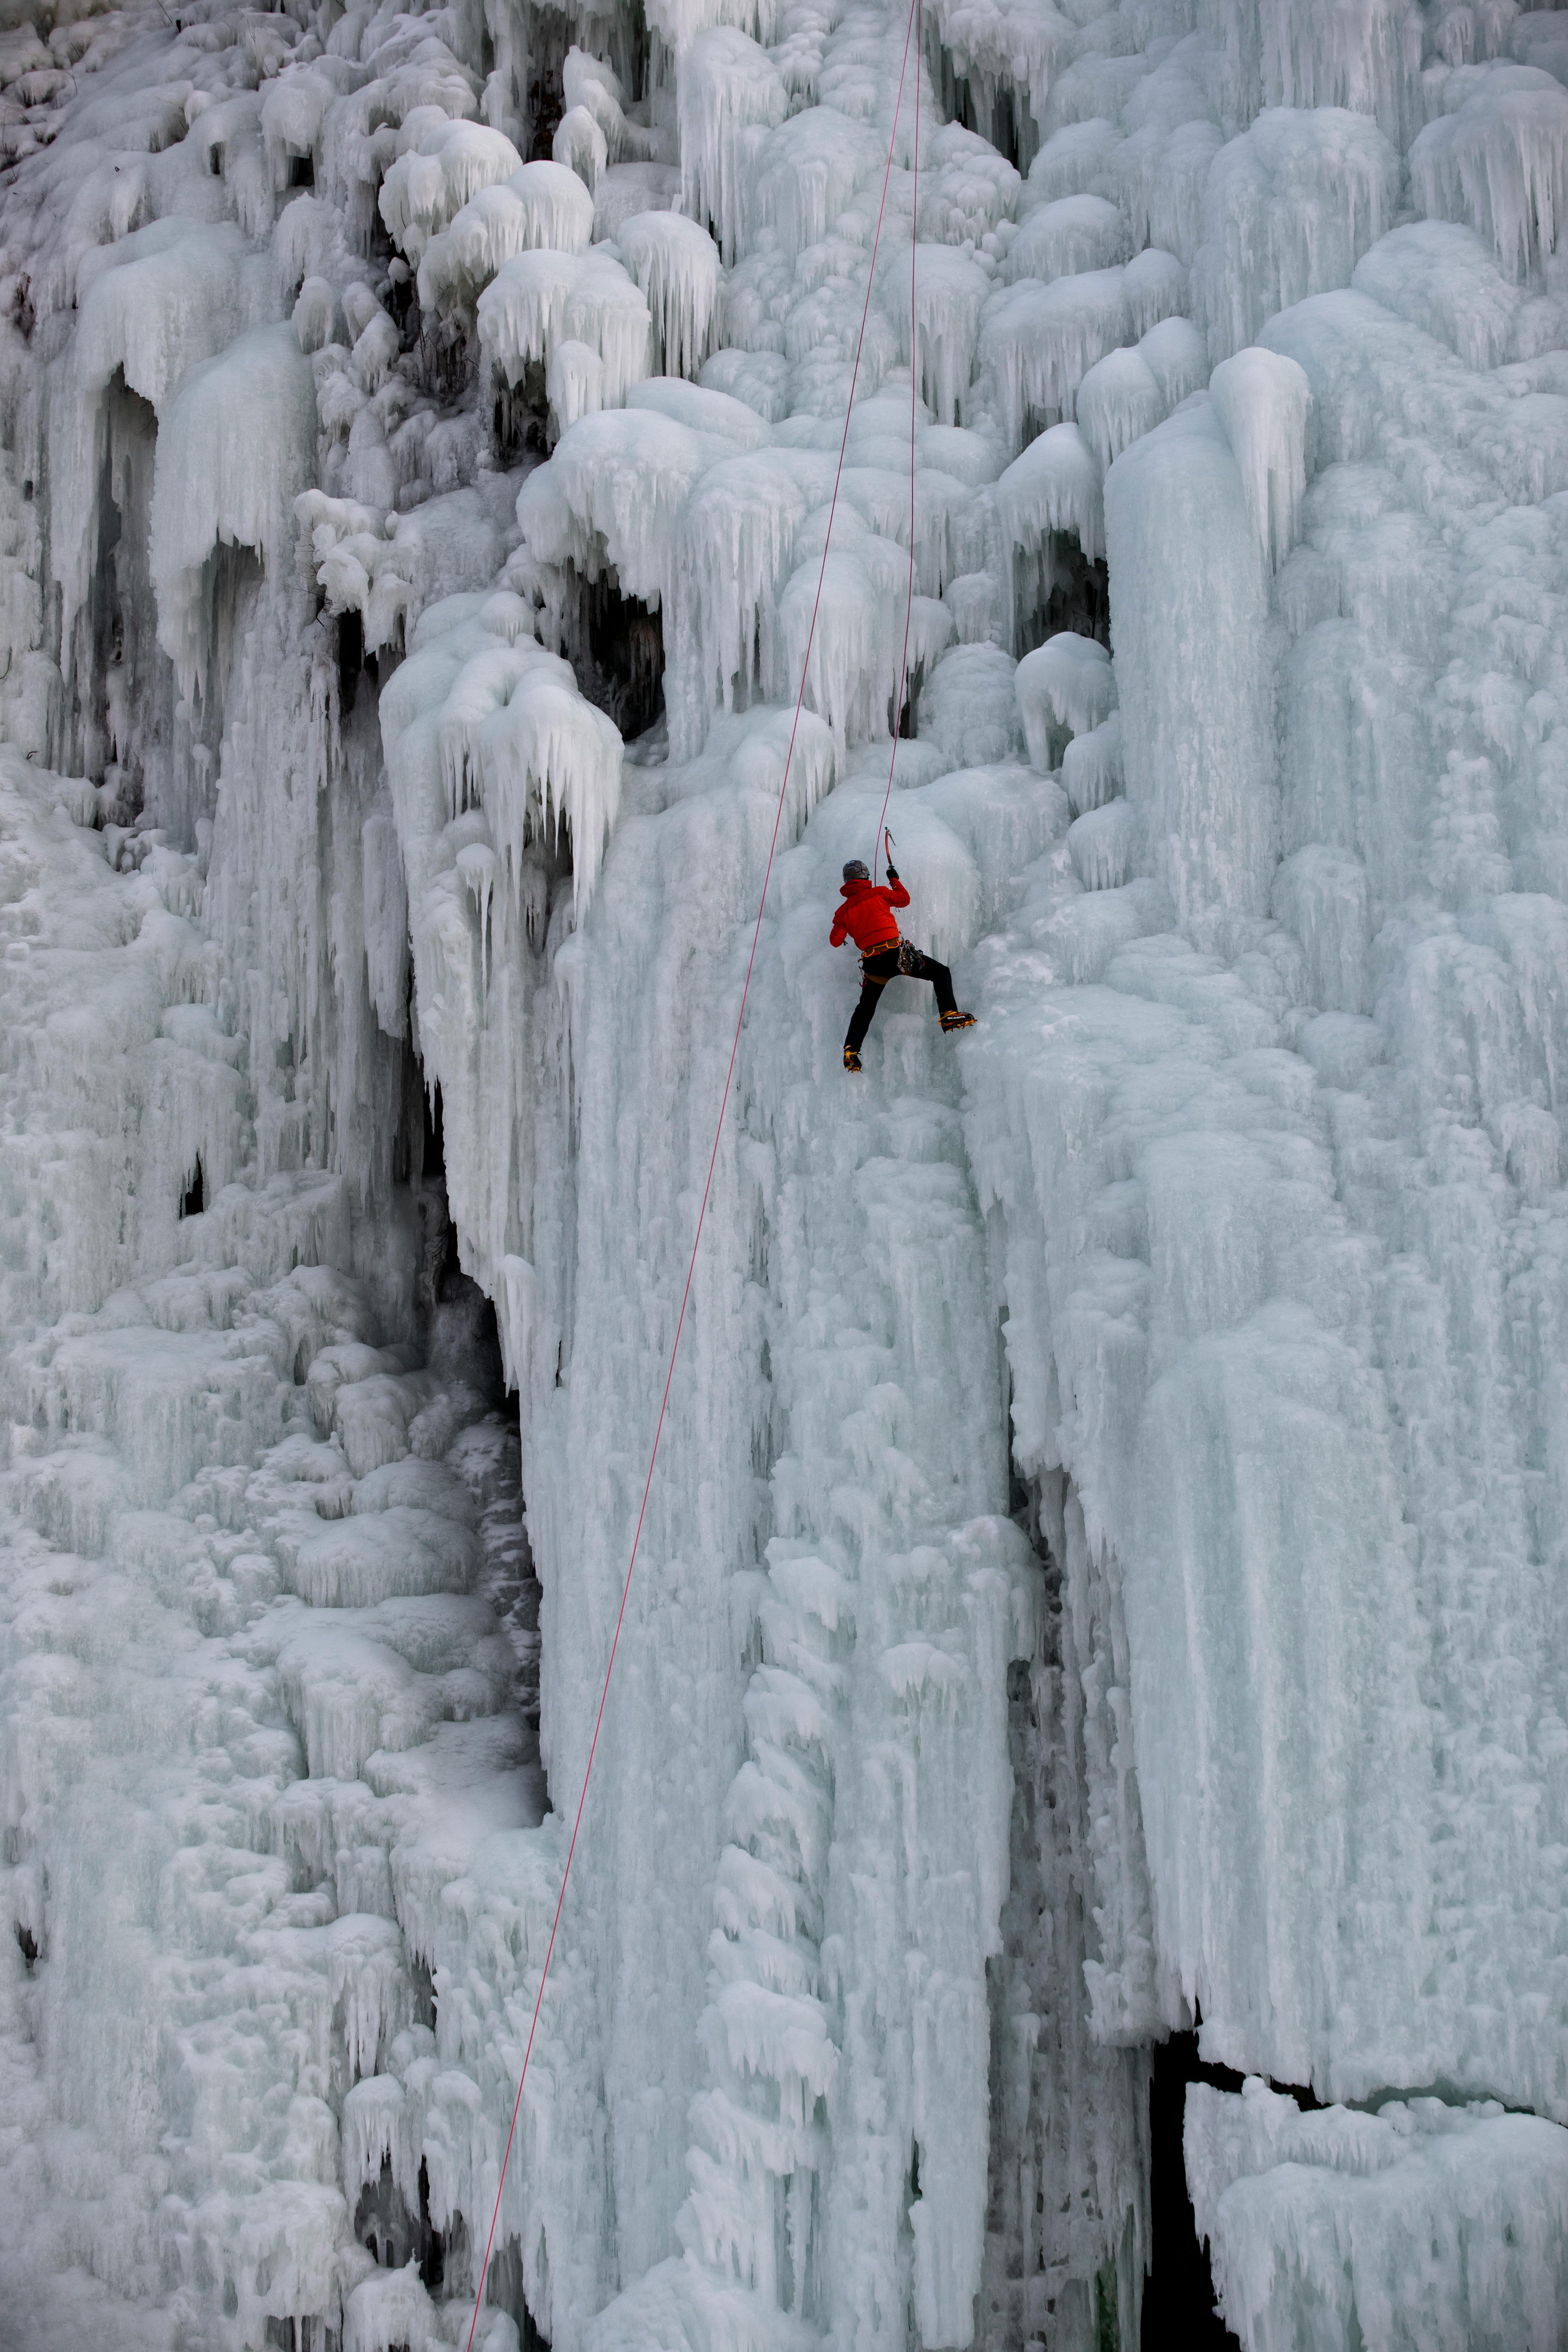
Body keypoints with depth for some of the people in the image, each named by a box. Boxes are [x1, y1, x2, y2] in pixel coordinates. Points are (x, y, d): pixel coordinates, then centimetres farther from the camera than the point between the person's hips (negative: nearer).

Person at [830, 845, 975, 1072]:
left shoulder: (843, 911, 12)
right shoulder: (879, 893, 4)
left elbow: (836, 940, 14)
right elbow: (904, 899, 18)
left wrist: (845, 930, 35)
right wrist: (894, 879, 32)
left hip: (873, 963, 4)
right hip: (896, 953, -4)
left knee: (866, 1006, 21)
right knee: (941, 973, 10)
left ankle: (851, 1052, 12)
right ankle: (949, 1015, -10)